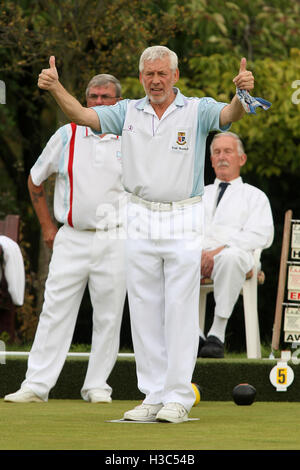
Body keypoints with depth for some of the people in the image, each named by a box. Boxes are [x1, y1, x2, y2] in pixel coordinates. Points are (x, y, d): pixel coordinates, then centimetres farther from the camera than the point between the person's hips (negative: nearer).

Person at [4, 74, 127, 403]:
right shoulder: (66, 136, 4)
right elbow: (35, 181, 15)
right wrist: (46, 225, 11)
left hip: (115, 242, 0)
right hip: (71, 239, 0)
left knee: (108, 317, 1)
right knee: (55, 312, -4)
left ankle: (97, 386, 10)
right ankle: (36, 385, -3)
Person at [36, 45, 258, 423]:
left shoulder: (197, 111, -1)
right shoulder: (129, 112, 8)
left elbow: (229, 115, -20)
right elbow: (81, 115, -2)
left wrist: (242, 93, -43)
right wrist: (55, 88, -21)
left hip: (183, 221, -4)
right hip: (140, 221, 4)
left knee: (180, 310, -3)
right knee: (144, 311, 5)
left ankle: (179, 397, 1)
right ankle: (153, 395, 11)